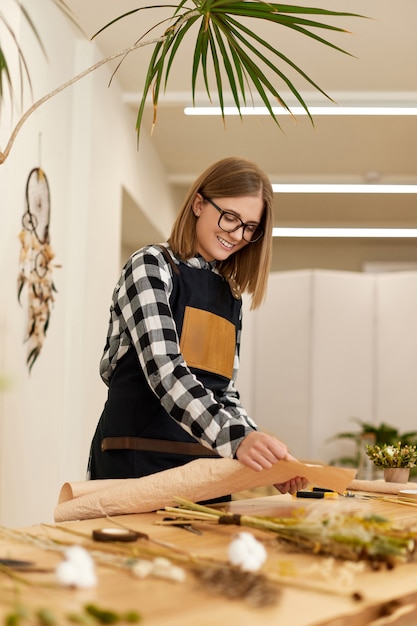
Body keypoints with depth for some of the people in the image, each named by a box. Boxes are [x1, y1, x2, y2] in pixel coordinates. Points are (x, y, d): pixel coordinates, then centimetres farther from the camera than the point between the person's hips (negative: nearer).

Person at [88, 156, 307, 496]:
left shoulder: (230, 295, 13)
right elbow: (164, 370, -21)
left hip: (206, 467, 6)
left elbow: (222, 391, 12)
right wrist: (237, 438, -34)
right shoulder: (151, 266, -7)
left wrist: (266, 457, -5)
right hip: (137, 464, -6)